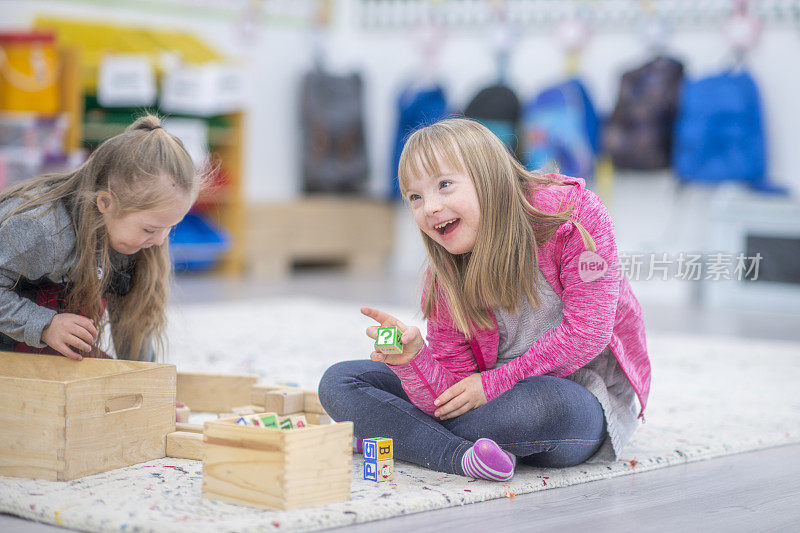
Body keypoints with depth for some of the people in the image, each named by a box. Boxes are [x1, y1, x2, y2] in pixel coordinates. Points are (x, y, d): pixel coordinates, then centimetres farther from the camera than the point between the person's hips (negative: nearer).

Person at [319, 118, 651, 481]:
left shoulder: (572, 213, -19)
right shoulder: (445, 280, -8)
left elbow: (587, 332, -21)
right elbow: (451, 397, -12)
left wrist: (492, 383, -18)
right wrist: (412, 358, -34)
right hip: (501, 396, 4)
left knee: (544, 402, -43)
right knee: (339, 383, -6)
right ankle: (463, 455, -27)